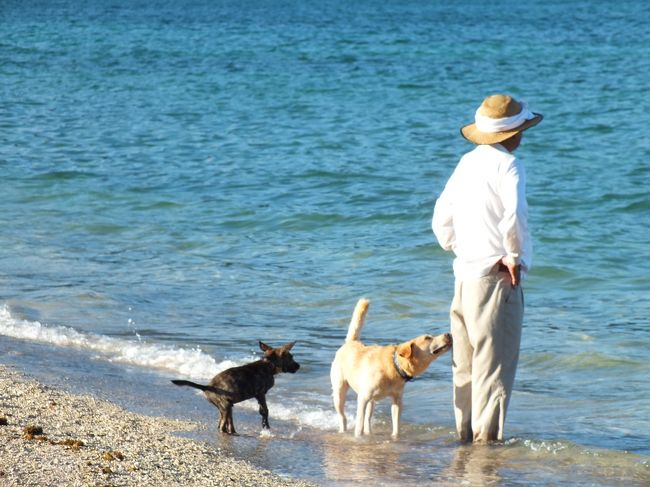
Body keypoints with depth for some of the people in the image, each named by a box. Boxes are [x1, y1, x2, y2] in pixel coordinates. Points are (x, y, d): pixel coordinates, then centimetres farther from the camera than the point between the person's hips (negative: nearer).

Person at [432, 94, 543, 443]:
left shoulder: (466, 163, 13)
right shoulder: (507, 165, -12)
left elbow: (441, 218, 20)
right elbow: (514, 214, -28)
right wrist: (515, 256, -16)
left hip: (464, 274, 8)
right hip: (496, 277, -8)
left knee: (466, 361, 14)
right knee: (495, 361, -4)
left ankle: (466, 431, 20)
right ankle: (488, 435, -5)